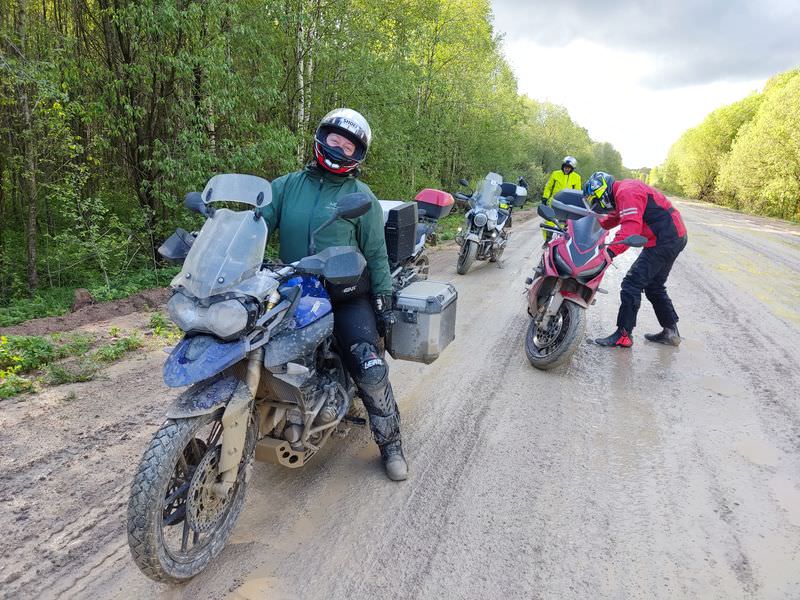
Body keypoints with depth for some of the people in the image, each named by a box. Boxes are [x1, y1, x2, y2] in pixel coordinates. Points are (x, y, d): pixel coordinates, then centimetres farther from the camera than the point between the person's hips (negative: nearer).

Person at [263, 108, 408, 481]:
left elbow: (375, 252, 3)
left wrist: (383, 298, -2)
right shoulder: (287, 185, 10)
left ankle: (390, 443, 9)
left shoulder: (361, 195, 4)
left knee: (371, 370, -12)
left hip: (347, 296, -3)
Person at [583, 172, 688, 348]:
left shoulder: (626, 193, -16)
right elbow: (612, 219, 27)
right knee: (654, 286, 19)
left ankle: (623, 335, -8)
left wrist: (610, 251, -37)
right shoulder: (624, 191, 17)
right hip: (675, 238, 11)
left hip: (664, 240, -11)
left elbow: (631, 227, -30)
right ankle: (671, 331, 24)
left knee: (632, 284, -11)